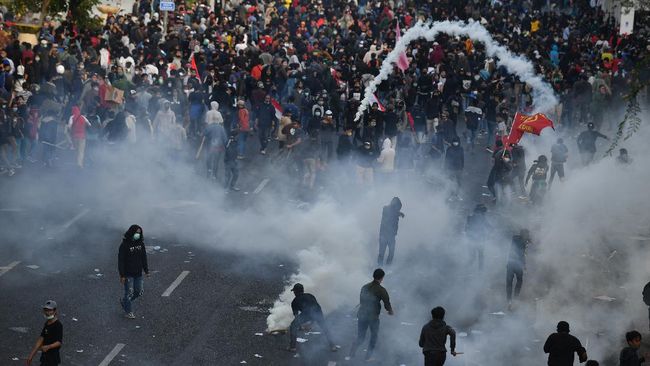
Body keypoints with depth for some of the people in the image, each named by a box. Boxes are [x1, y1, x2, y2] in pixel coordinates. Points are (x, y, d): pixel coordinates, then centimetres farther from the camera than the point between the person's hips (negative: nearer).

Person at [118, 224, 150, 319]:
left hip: (138, 273, 6)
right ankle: (129, 312, 13)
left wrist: (146, 270, 13)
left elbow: (144, 258, 14)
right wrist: (122, 275, -17)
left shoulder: (140, 243, 4)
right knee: (129, 292, -1)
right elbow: (121, 261, -14)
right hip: (128, 274, -6)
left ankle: (124, 301, 33)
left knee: (139, 291, 10)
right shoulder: (125, 245, -14)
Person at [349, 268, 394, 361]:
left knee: (360, 337, 16)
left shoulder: (365, 287, 6)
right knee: (374, 337, 18)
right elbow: (387, 305, -9)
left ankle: (351, 355, 6)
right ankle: (368, 357, 19)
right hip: (373, 317, -4)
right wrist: (390, 311, 13)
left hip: (362, 315, 4)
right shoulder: (381, 290, -11)